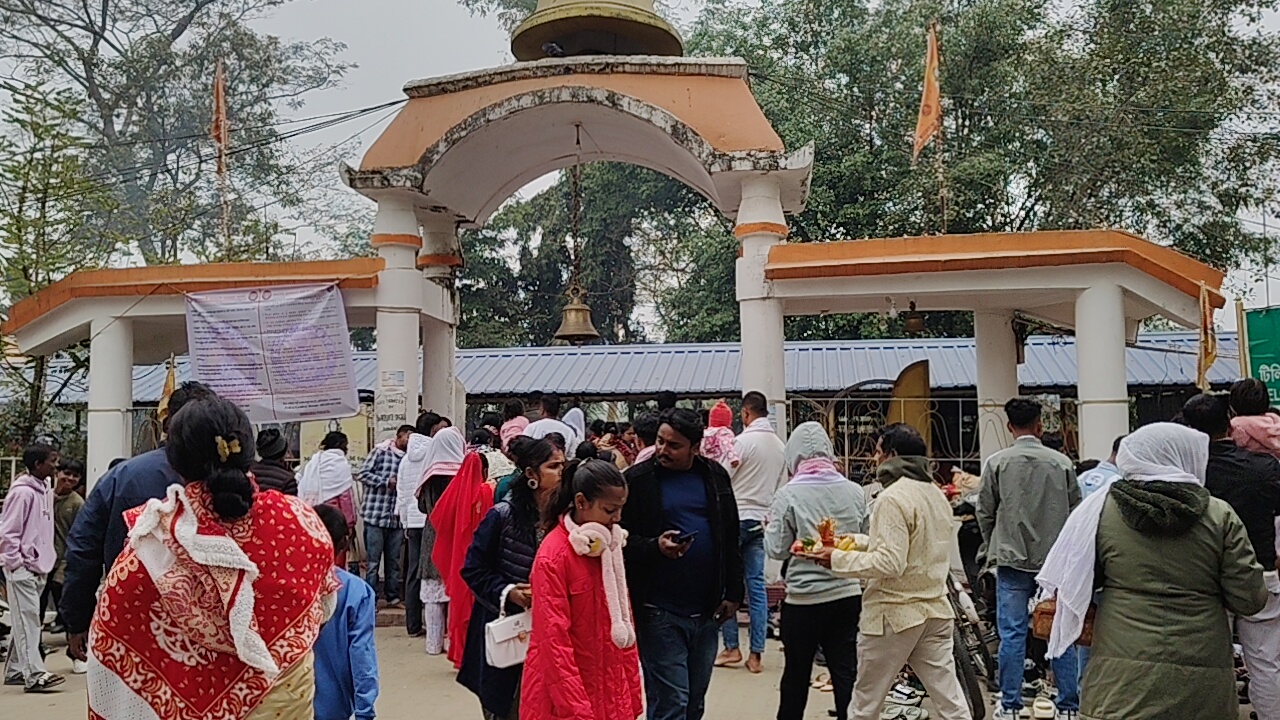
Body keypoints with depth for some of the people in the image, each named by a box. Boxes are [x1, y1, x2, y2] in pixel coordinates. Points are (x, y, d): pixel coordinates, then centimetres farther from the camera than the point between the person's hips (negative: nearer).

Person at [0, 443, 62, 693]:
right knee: (27, 619, -9)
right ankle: (34, 674, -9)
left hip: (39, 567, 9)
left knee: (27, 620, 14)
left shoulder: (45, 490, 12)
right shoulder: (22, 492, -14)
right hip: (22, 568, -9)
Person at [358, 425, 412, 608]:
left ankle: (392, 597, 21)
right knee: (373, 561, 1)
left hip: (397, 517, 5)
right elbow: (363, 474, -6)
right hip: (375, 515, -5)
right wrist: (387, 481, -11)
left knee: (394, 561, 11)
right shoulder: (380, 452, -2)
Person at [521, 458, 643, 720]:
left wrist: (632, 693, 9)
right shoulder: (553, 556, -17)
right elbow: (555, 638, -18)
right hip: (562, 691, -6)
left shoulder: (611, 545, 4)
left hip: (609, 686, 6)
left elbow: (623, 620, 9)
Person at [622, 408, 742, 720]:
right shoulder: (638, 479, -6)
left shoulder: (715, 476, 7)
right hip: (660, 614, -4)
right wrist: (654, 547, -23)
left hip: (707, 612, 5)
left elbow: (731, 539, 12)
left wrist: (733, 593, 8)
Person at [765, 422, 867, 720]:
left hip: (804, 598, -3)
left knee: (796, 674, 13)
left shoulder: (789, 494, -13)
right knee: (846, 673, 10)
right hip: (848, 595, 3)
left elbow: (776, 550, -9)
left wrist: (769, 527, 9)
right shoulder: (855, 491, -2)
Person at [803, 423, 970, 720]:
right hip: (935, 611, 8)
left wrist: (838, 558, -17)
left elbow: (890, 562, -24)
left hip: (893, 614, -8)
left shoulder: (893, 498, -18)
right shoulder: (937, 495, 9)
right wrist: (856, 541, 15)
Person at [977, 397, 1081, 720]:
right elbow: (1076, 511, 5)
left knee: (1012, 635, 3)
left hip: (1012, 560, -1)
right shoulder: (1062, 463, -1)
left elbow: (985, 513, 0)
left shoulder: (997, 463, -5)